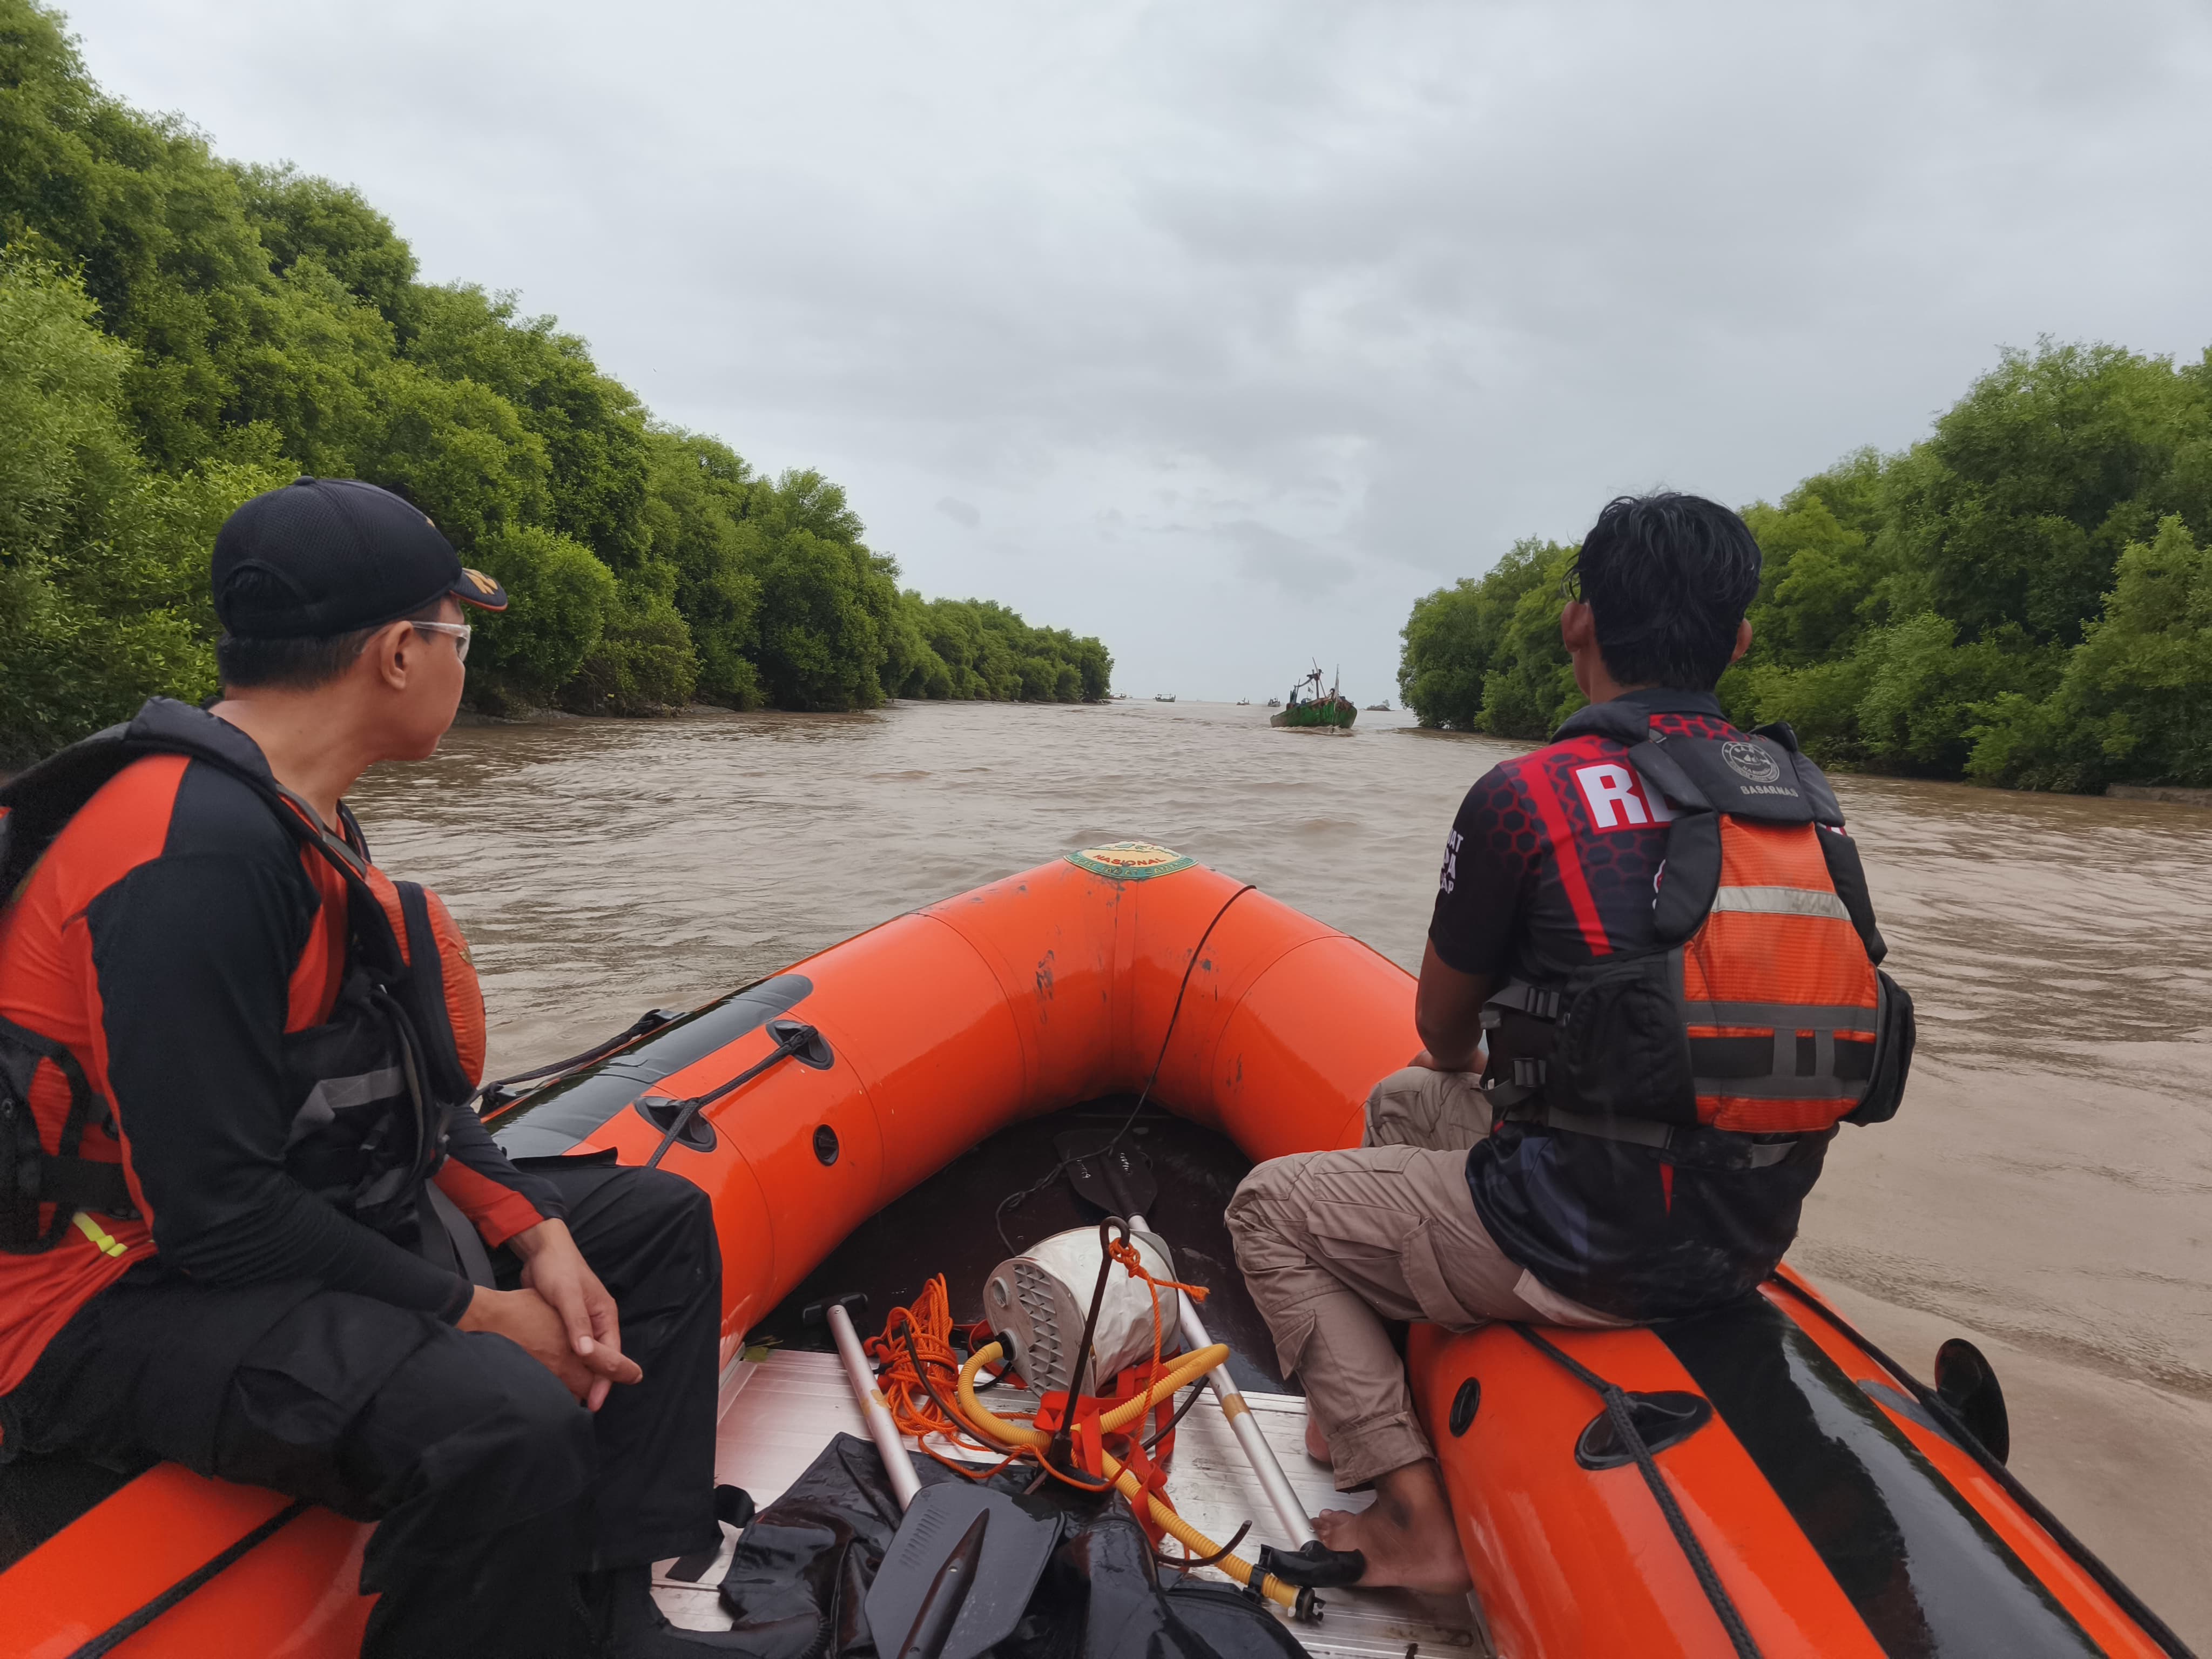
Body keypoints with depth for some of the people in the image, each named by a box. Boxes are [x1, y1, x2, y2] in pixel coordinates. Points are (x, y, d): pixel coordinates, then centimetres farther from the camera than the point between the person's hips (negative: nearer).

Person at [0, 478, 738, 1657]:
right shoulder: (198, 851, -26)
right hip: (134, 1300, -11)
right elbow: (217, 1215, -27)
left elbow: (397, 1086, 10)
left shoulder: (296, 813, 7)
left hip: (310, 1214, 11)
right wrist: (475, 1314, -18)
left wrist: (532, 1230, -1)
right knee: (505, 1425, -36)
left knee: (660, 1221, 11)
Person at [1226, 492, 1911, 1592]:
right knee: (1403, 1104, 28)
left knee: (1270, 1208, 12)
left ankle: (1413, 1519, 9)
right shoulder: (1805, 795, 3)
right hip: (1749, 1234, 8)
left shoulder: (1529, 796, -16)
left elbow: (1440, 1024, -1)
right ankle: (1375, 1406, 38)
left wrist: (1463, 1064, 24)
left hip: (1589, 1247, -7)